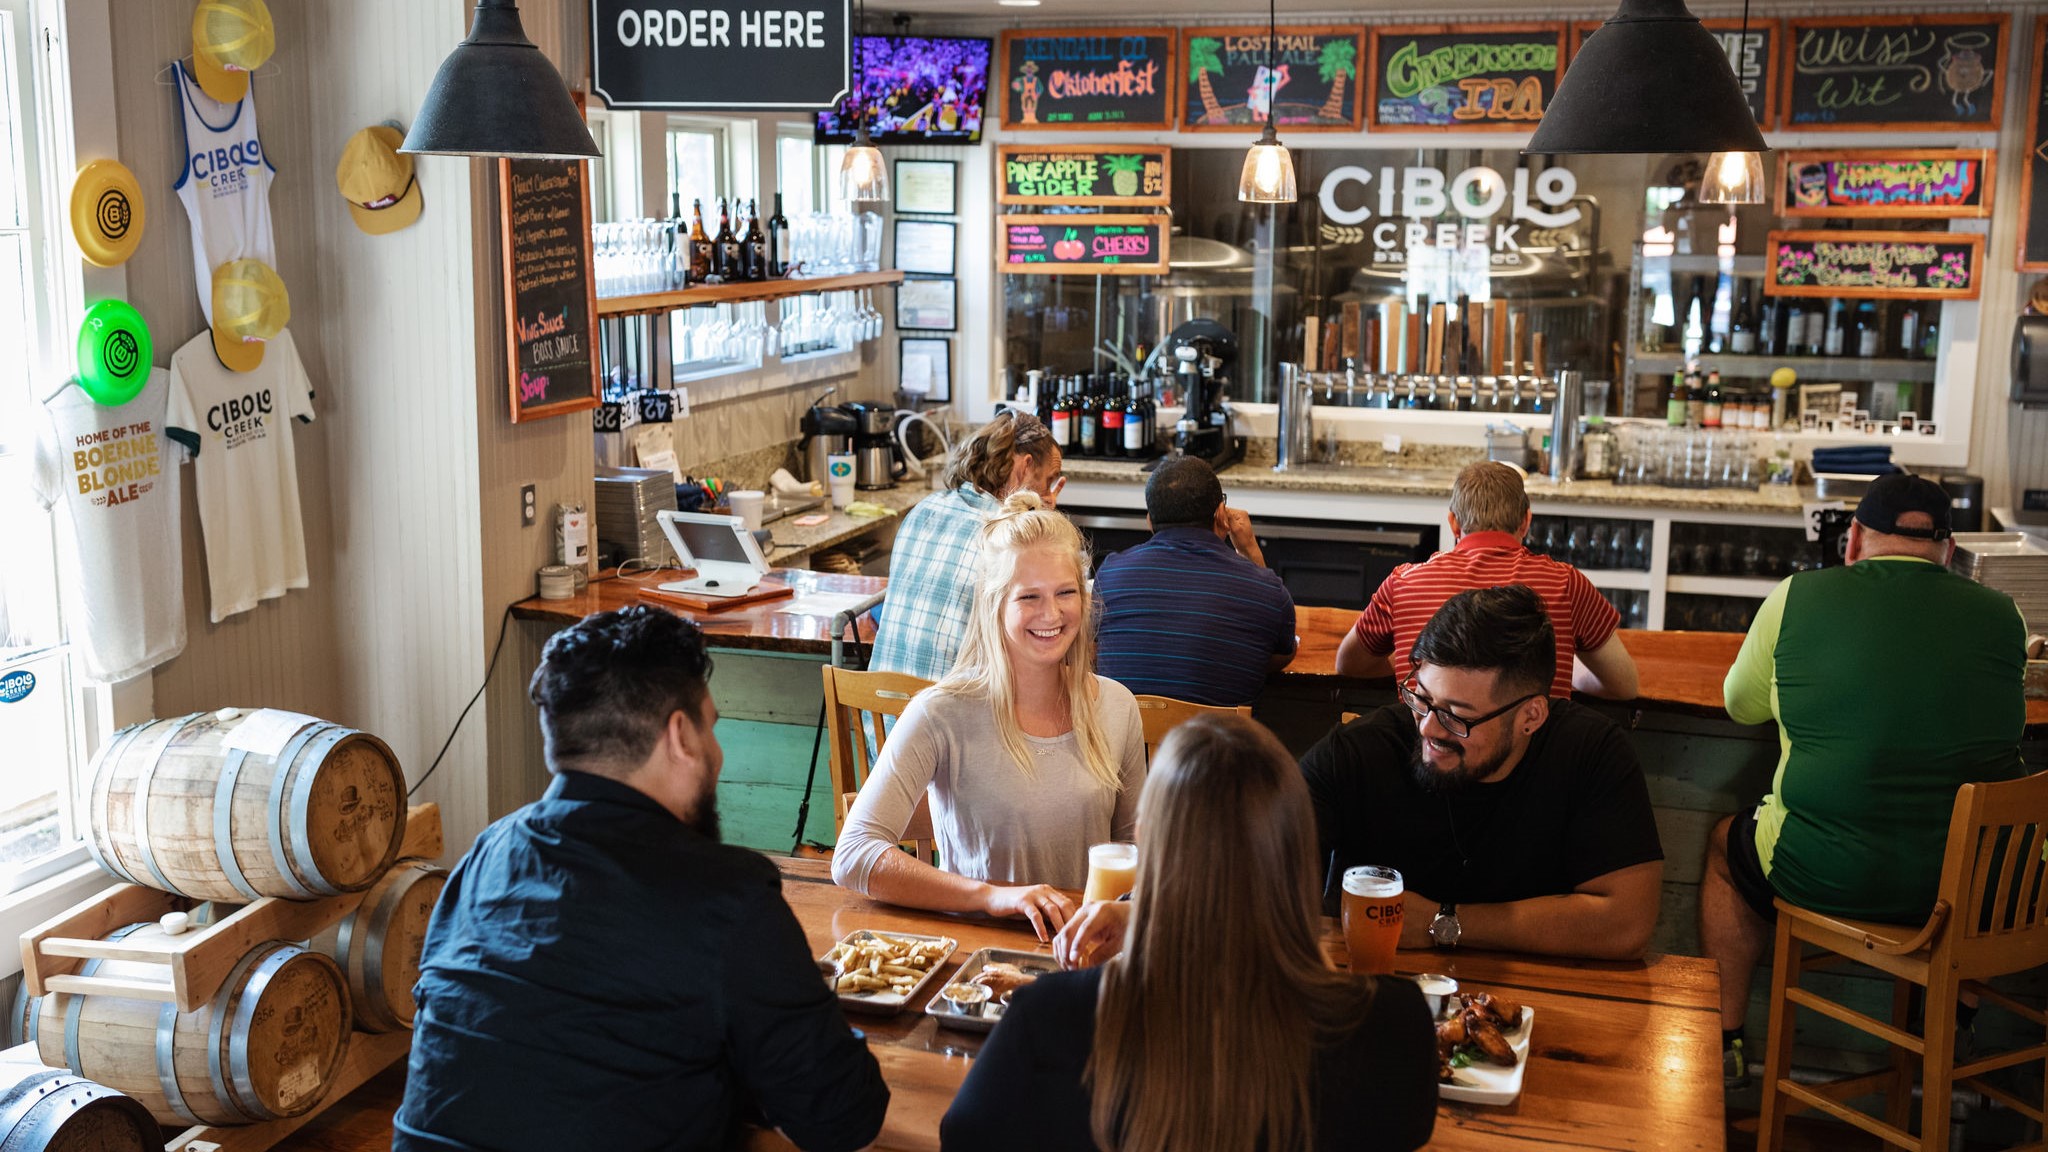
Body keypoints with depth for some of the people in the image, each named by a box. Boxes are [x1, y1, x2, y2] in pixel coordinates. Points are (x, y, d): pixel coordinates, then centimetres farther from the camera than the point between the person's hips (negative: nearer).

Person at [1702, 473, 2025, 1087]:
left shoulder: (1797, 597, -5)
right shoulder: (2000, 614, 0)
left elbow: (1741, 704, 11)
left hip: (1831, 877, -2)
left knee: (1727, 843, 28)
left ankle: (1724, 1042, 31)